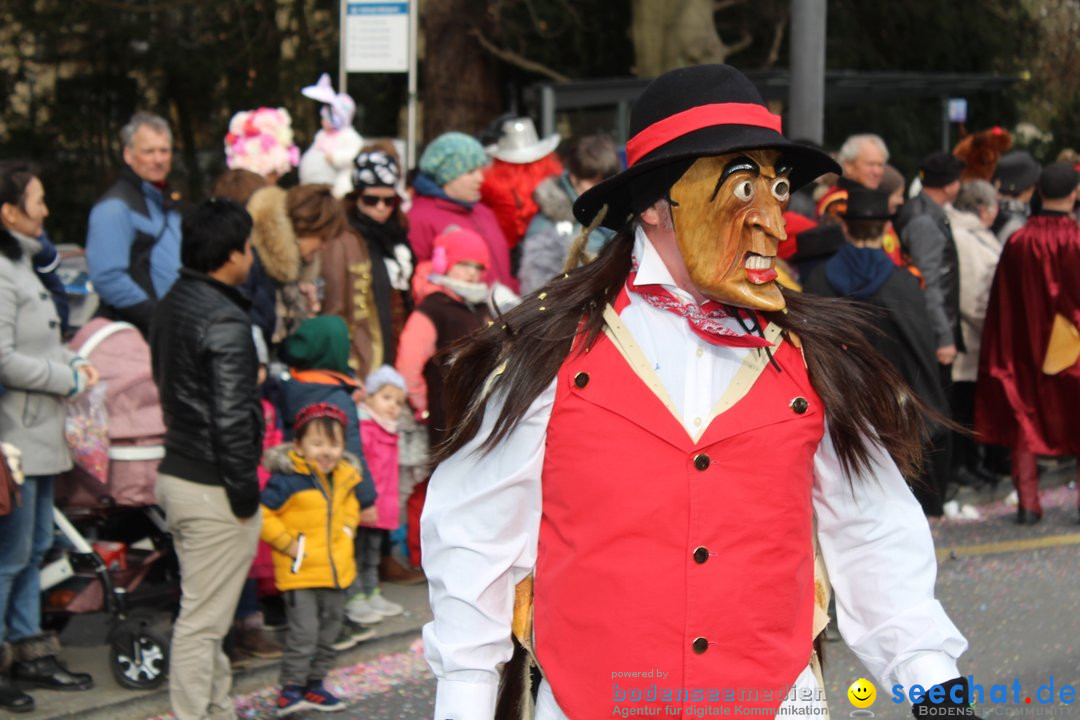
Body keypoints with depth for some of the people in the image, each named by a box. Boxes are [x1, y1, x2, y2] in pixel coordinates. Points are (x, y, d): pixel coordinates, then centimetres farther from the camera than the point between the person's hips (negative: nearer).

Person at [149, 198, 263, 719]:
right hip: (213, 487, -10)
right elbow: (231, 418, -23)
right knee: (203, 620, -3)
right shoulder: (225, 320, -20)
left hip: (176, 474, 10)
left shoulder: (172, 306, 10)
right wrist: (244, 491, -16)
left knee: (205, 613, 19)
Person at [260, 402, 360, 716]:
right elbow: (262, 514, -14)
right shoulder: (287, 480, -15)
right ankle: (290, 688, -1)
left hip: (336, 571, 7)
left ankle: (314, 684, 28)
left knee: (328, 633, 14)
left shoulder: (344, 478, 7)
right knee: (303, 632, -12)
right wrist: (286, 543, -15)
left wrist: (347, 529, 11)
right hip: (300, 572, -7)